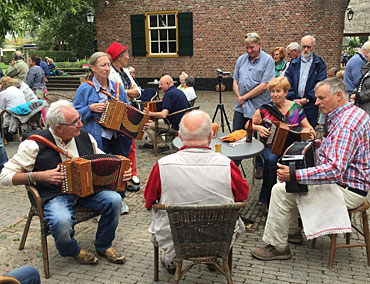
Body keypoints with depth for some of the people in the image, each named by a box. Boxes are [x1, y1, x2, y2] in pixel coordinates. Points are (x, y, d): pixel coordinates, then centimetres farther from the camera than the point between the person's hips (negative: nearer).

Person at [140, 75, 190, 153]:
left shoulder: (169, 94, -20)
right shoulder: (180, 92, 9)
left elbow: (163, 115, -30)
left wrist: (150, 114, -14)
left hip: (174, 125, -10)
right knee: (152, 120, 24)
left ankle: (162, 145, 1)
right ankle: (149, 143, 31)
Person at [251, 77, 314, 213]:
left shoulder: (296, 109, 7)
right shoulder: (265, 109, 4)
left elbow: (308, 128, 11)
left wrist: (310, 132, -12)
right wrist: (258, 127, -9)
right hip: (270, 146, -1)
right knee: (272, 159, -35)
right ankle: (268, 201, -16)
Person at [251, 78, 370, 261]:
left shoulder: (346, 125, -26)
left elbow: (335, 170, -35)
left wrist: (294, 175, -36)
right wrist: (324, 144, 11)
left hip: (346, 191, -11)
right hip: (349, 182, 11)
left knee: (281, 190, -13)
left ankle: (277, 247, 0)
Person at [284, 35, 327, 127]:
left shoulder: (319, 64, 2)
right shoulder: (294, 63, 12)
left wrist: (307, 99, -13)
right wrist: (293, 98, -7)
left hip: (310, 104, -2)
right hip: (293, 103, 3)